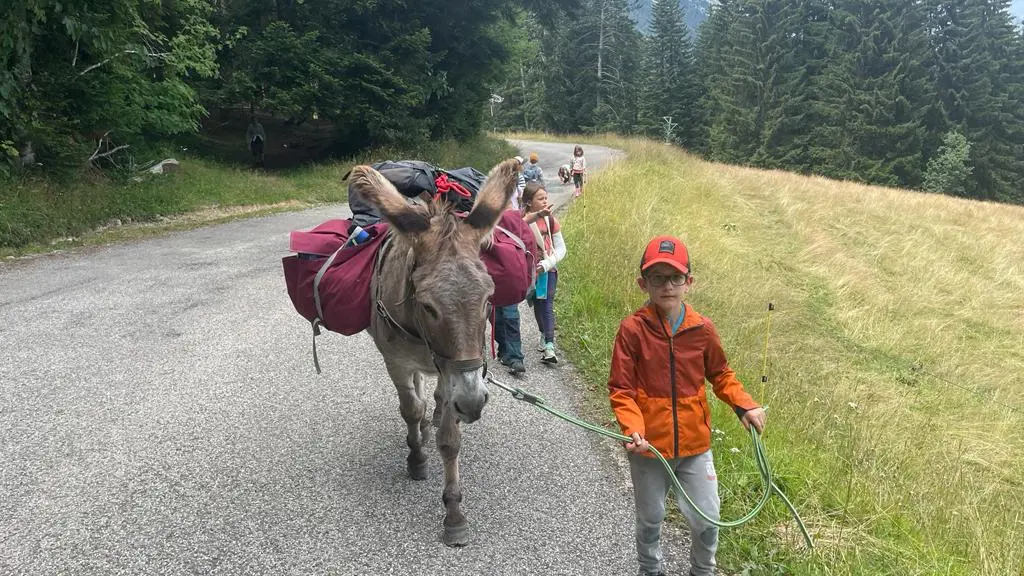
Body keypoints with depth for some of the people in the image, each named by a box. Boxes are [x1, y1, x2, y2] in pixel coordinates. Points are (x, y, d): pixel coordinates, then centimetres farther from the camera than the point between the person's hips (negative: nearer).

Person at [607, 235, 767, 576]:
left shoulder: (702, 328, -7)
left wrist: (744, 405, -5)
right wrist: (633, 430, -27)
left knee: (706, 520, 11)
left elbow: (720, 374, 9)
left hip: (695, 444, 2)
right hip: (649, 446, -2)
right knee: (650, 520, 17)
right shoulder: (632, 330, -16)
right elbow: (620, 389, -14)